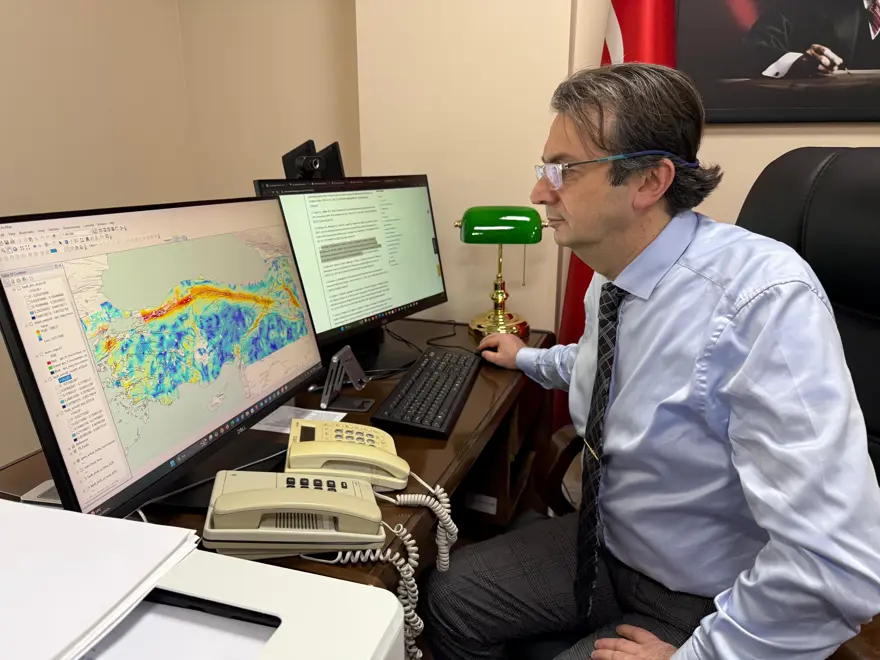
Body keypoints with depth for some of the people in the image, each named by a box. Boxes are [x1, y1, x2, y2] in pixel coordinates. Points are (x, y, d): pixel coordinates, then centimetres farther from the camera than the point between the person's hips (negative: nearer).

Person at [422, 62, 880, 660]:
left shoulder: (765, 300, -30)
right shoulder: (611, 279, -4)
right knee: (449, 600, 4)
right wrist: (528, 359, 28)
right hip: (606, 542, 7)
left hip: (707, 608, -6)